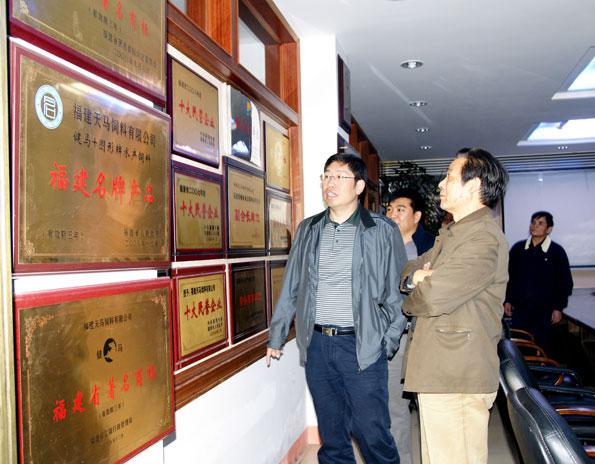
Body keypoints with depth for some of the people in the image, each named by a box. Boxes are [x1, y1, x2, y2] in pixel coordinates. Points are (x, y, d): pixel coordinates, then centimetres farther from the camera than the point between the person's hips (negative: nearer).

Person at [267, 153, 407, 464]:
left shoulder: (383, 231, -2)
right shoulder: (308, 229, 9)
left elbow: (397, 292, 0)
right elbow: (290, 288, 13)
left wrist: (389, 342, -6)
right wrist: (276, 336, 13)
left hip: (362, 346, -3)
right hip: (316, 345, 4)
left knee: (372, 431, 2)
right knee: (331, 433, 14)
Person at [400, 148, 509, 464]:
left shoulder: (483, 238, -17)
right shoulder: (452, 233, 18)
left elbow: (433, 297, -26)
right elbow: (409, 269, 17)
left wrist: (409, 303, -3)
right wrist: (414, 278, -8)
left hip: (457, 379, -10)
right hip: (438, 373, 10)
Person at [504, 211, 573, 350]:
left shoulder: (557, 251, -3)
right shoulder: (518, 248, 4)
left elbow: (565, 282, 1)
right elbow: (510, 276, 11)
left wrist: (559, 308, -2)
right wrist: (508, 300, 7)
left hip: (544, 309, -2)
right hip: (519, 308, 2)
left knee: (542, 347, 4)